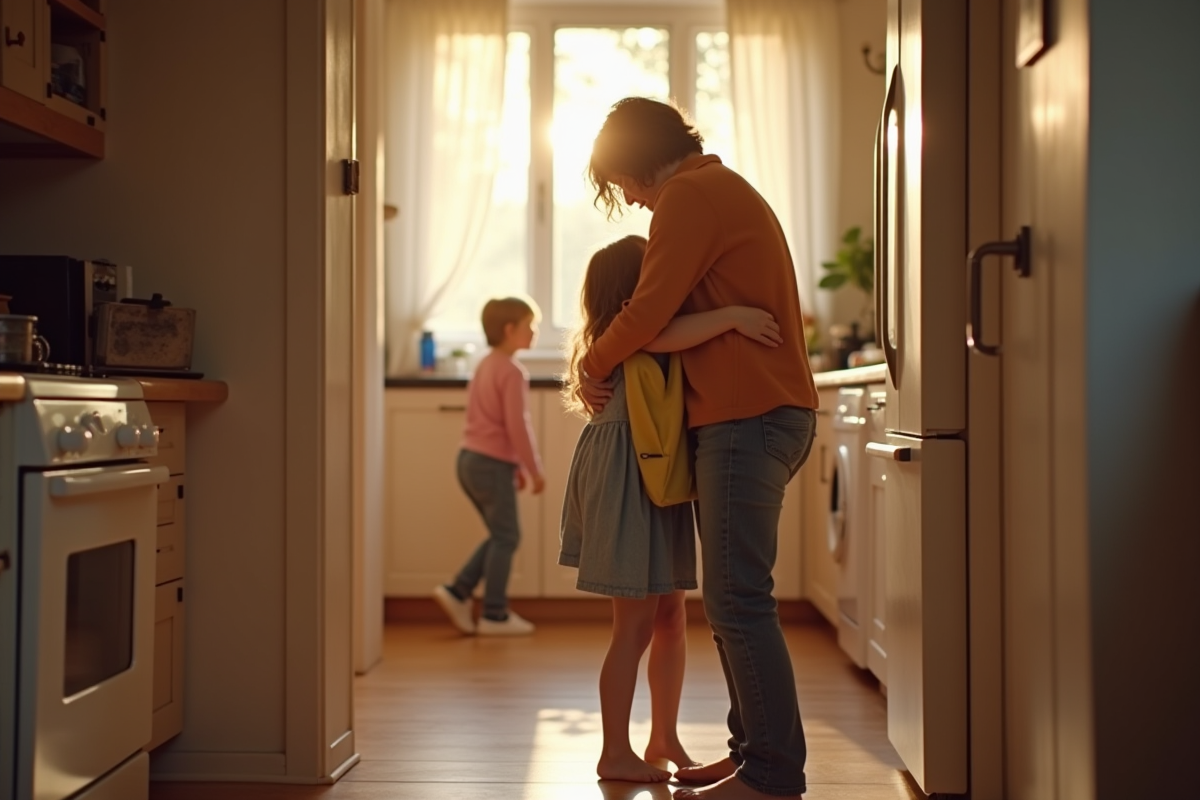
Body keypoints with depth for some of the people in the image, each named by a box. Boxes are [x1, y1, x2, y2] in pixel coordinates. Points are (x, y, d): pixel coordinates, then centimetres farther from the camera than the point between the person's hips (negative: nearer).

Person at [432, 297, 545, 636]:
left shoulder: (485, 365, 16)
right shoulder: (512, 372, -15)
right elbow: (517, 426, -19)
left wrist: (514, 464, 24)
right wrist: (534, 469, -10)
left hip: (471, 459, 9)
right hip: (492, 464, -9)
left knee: (501, 535, 17)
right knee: (506, 536, 1)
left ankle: (458, 592, 13)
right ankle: (495, 615, 6)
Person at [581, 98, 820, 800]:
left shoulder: (690, 195, -7)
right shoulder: (728, 191, 25)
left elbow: (649, 311, -12)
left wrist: (594, 365, 5)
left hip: (746, 417, -10)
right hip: (768, 412, 10)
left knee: (738, 602, -10)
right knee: (732, 600, 12)